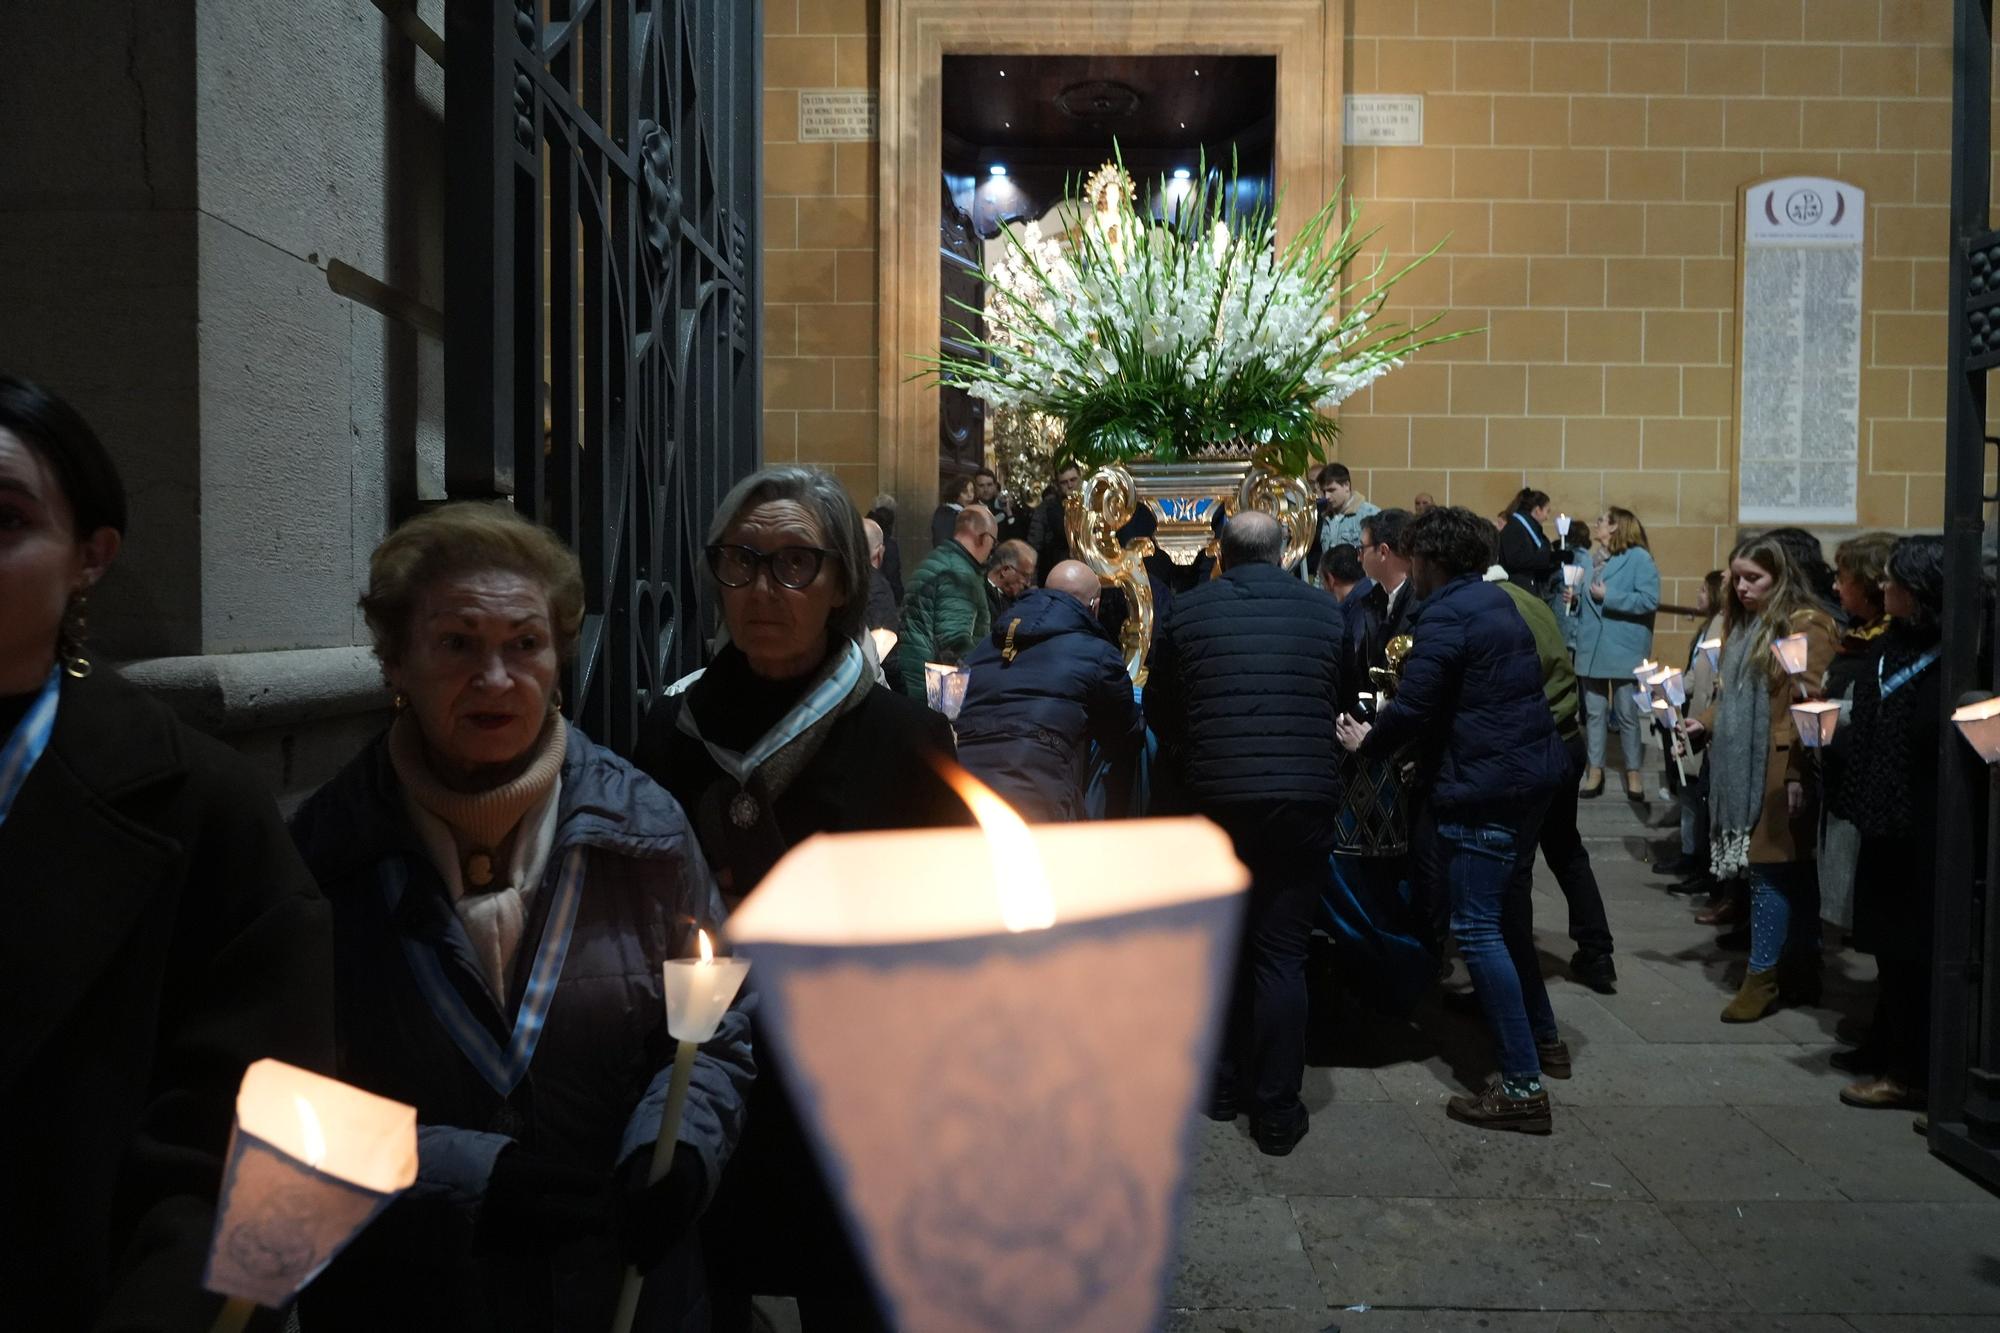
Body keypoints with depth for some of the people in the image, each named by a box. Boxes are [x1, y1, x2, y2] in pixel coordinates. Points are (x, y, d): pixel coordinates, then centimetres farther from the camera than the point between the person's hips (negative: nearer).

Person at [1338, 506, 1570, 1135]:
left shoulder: (1446, 614, -14)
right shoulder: (1498, 602, 15)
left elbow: (1413, 707, -19)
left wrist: (1367, 741, 0)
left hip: (1483, 786, -10)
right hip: (1532, 771, 10)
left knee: (1477, 928, -7)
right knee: (1506, 907, 23)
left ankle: (1523, 1086, -6)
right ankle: (1543, 1038, 36)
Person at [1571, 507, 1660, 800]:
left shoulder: (1638, 557, -8)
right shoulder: (1592, 560, 13)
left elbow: (1650, 600, -18)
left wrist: (1608, 596, -17)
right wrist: (1576, 599, -1)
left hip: (1624, 649, -6)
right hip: (1592, 647, 6)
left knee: (1628, 714, 2)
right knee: (1594, 712, 8)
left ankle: (1634, 773, 11)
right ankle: (1595, 770, 14)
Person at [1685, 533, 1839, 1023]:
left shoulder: (1807, 625, -9)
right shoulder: (1743, 624, 17)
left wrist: (1797, 773, -19)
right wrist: (1705, 724, 6)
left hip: (1778, 773, -7)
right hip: (1740, 770, 8)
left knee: (1770, 869, -4)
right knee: (1792, 872, 12)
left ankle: (1762, 977, 2)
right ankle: (1803, 972, 18)